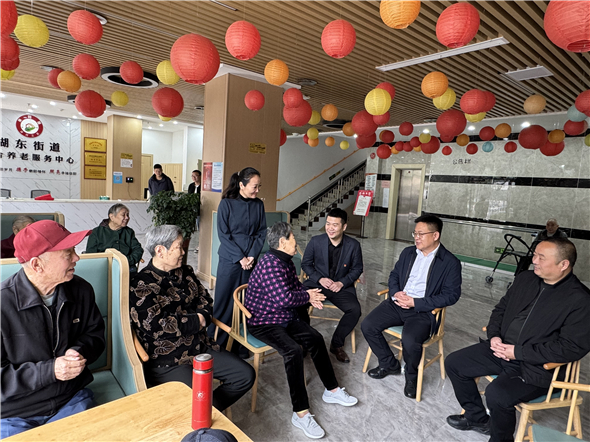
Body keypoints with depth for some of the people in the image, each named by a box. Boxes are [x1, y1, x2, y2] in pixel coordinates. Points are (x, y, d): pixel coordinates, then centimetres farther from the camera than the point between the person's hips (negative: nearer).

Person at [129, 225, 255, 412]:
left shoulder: (185, 272, 10)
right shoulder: (141, 286, -12)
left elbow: (205, 299, 16)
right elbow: (157, 326, -20)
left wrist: (202, 316, -7)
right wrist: (196, 321, -11)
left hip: (201, 347, 7)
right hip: (167, 360, -7)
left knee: (246, 375, -1)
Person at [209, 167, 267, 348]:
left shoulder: (258, 205, 5)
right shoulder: (226, 204, -5)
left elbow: (261, 232, 7)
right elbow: (223, 234, -7)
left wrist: (253, 255, -6)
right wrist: (240, 258, -12)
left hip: (251, 261, 3)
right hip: (229, 260, -3)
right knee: (225, 301, 5)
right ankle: (217, 342, 21)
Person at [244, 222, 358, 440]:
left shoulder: (286, 261, 6)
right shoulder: (270, 264, -25)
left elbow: (296, 285, 18)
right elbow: (284, 299, -33)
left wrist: (309, 295, -5)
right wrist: (307, 296, -14)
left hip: (284, 317, 10)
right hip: (262, 322, -10)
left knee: (315, 338, 3)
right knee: (293, 350, -28)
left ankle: (332, 390, 19)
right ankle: (301, 413, -17)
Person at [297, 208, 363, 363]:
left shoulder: (353, 245, -6)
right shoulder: (315, 241, -5)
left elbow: (357, 269, 5)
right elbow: (305, 264, 4)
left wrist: (342, 283, -11)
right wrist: (320, 279, -11)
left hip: (342, 286, 0)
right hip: (317, 282, 0)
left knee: (355, 309, -26)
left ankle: (336, 344, -1)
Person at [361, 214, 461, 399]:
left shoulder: (450, 262, -5)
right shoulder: (408, 252, 12)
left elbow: (451, 295, -9)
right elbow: (394, 275, 19)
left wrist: (415, 303, -16)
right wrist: (396, 292, -5)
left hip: (423, 311, -5)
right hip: (397, 303, 6)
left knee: (410, 341, -31)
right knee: (367, 326, -12)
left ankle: (411, 375, 5)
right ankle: (389, 364, 14)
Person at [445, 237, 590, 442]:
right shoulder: (525, 279, 5)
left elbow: (573, 347, -20)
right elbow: (501, 308, 14)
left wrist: (519, 352, -19)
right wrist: (494, 335, -4)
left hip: (535, 366, -7)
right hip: (501, 348, 7)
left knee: (496, 394, -29)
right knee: (453, 363, 2)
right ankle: (477, 418, 23)